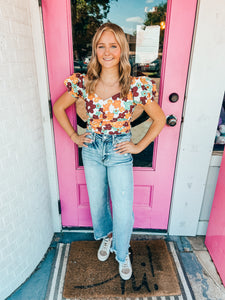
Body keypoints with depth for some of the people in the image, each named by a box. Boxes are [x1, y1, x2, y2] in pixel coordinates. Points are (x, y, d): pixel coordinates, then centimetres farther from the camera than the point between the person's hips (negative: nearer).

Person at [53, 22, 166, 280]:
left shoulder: (137, 86, -13)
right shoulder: (83, 83, -7)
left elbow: (159, 119, -2)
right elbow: (58, 107, 7)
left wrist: (140, 146, -5)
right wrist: (74, 136, 2)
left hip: (120, 152, -2)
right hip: (92, 150, 2)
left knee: (123, 211, 4)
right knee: (97, 202, 19)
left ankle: (122, 254, 36)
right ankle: (105, 236, 52)